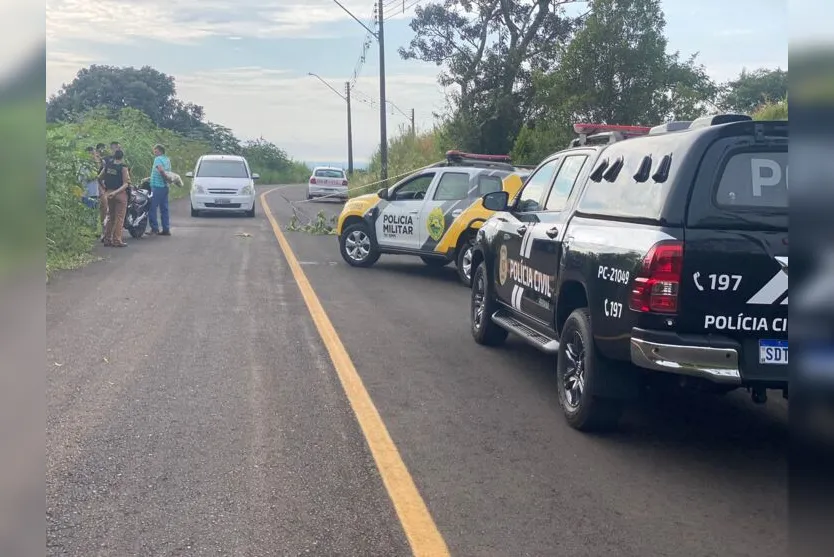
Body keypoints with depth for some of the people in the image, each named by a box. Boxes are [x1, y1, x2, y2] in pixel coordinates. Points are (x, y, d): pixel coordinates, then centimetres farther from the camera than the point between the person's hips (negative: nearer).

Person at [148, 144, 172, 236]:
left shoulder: (158, 159, -10)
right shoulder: (167, 159, 14)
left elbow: (161, 170, -26)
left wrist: (166, 178, -15)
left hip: (157, 186, -8)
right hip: (165, 187, 8)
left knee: (153, 208, -5)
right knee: (164, 209, 9)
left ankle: (154, 228, -8)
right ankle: (166, 229, 9)